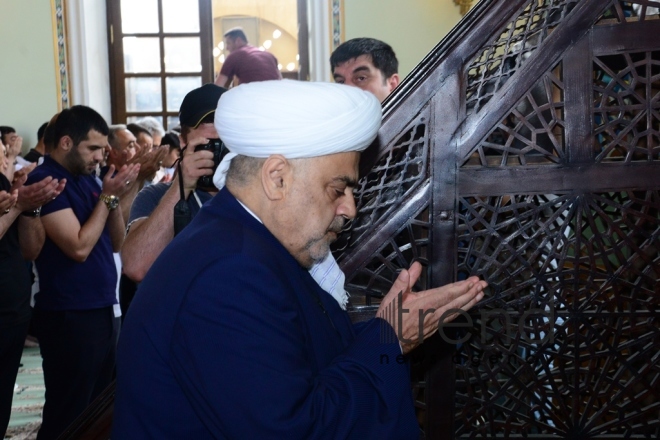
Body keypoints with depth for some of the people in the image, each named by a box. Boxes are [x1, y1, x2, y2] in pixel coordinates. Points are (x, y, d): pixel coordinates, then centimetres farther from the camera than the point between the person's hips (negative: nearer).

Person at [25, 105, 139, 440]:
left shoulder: (87, 177, 11)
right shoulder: (45, 181, -13)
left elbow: (115, 242, 12)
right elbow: (79, 247, -20)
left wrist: (115, 197, -2)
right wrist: (107, 196, -13)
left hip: (103, 309, 8)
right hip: (70, 317, -8)